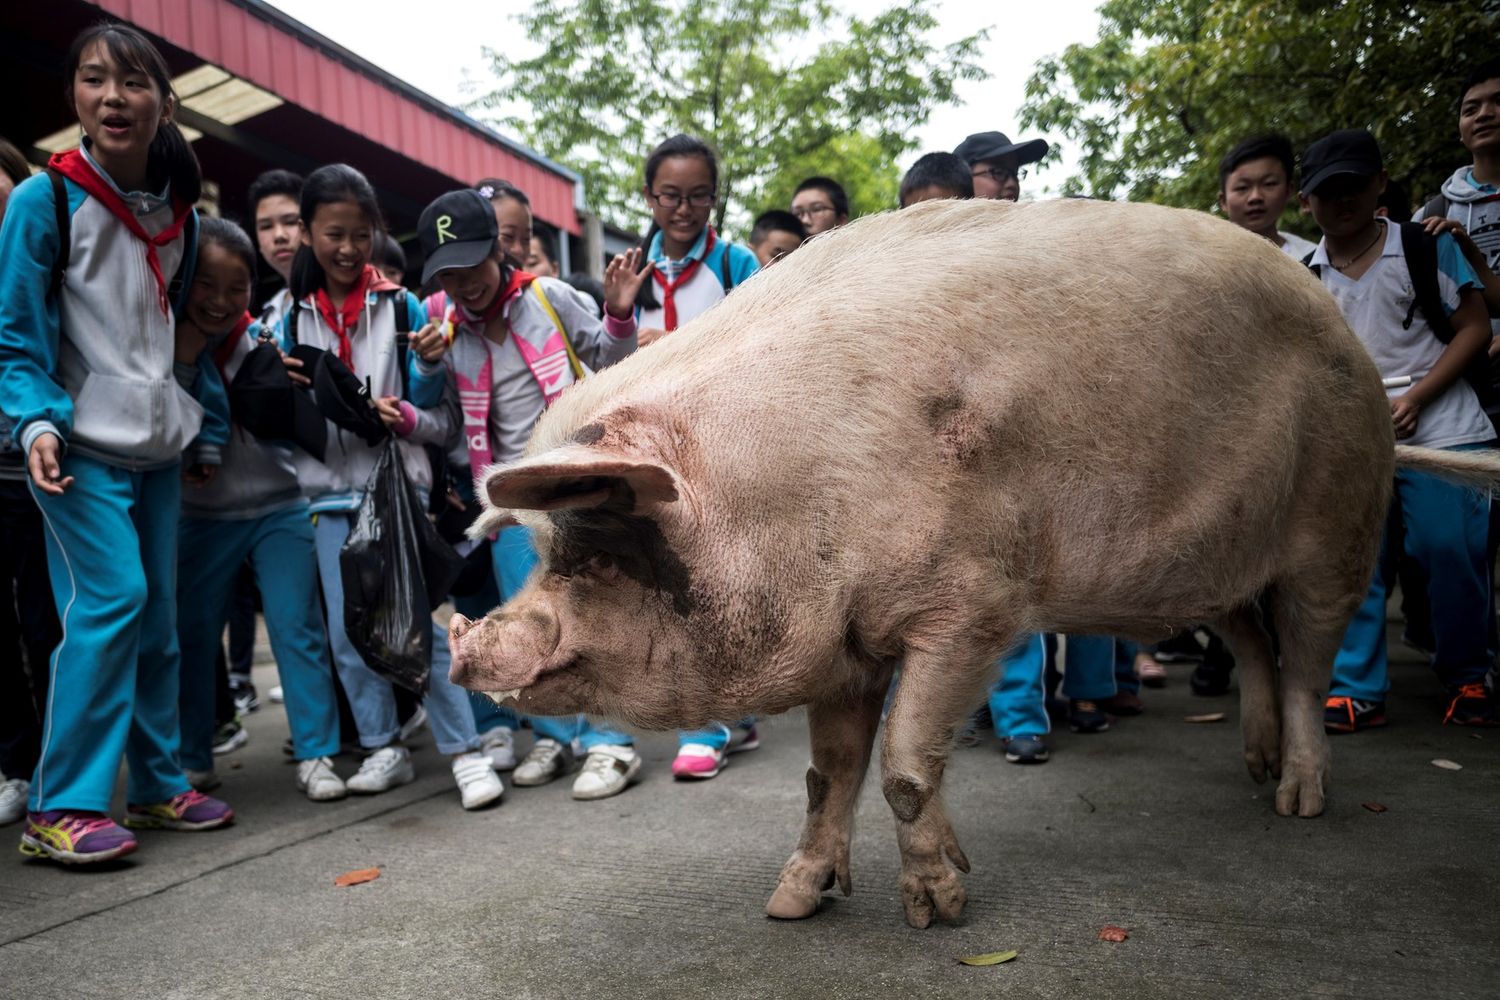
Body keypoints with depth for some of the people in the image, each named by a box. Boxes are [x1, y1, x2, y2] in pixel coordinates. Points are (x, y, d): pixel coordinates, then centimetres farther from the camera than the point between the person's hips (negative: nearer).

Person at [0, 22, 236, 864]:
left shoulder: (180, 213, 9)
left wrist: (210, 431, 14)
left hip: (159, 448, 5)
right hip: (82, 446, -5)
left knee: (160, 614, 7)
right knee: (110, 598, -15)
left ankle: (159, 785, 18)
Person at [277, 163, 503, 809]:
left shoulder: (402, 307, 0)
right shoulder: (290, 316, 8)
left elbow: (442, 421, 0)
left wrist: (402, 417, -19)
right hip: (331, 494, 4)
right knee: (348, 631, 8)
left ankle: (465, 750, 1)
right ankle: (384, 748, 22)